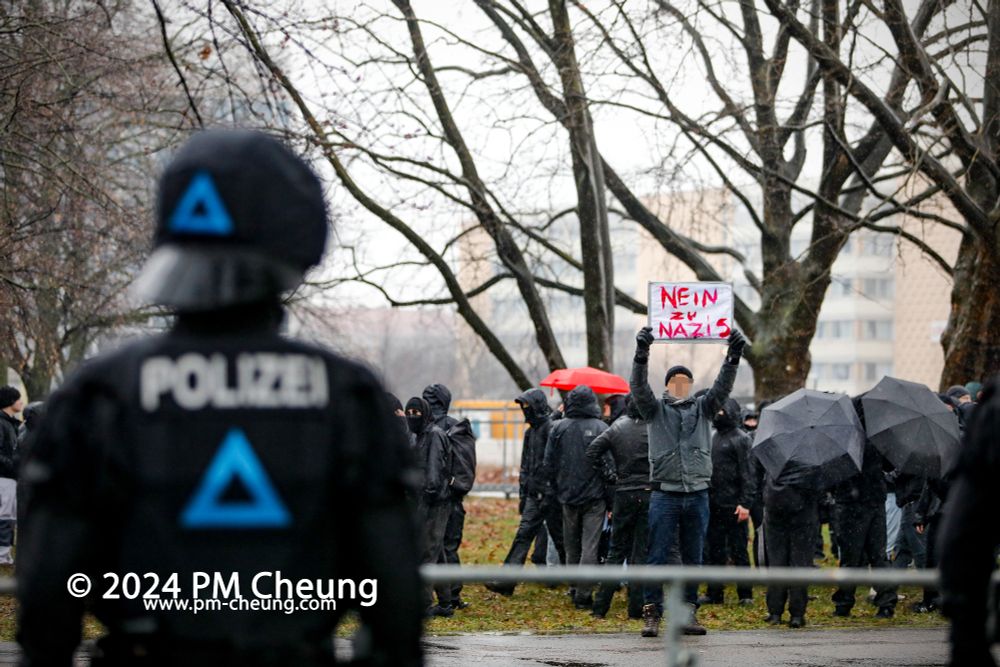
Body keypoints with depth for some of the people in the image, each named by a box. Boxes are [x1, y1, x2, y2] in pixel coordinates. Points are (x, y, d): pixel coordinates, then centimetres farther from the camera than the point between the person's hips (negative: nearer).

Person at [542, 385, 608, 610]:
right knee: (590, 547, -1)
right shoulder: (601, 428, -8)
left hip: (568, 497, 3)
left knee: (572, 547, 15)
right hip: (595, 497, -3)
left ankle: (575, 590, 22)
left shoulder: (558, 428, -1)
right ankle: (583, 594, -6)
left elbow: (548, 465, 2)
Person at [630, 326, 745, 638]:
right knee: (658, 557, -4)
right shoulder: (655, 409, 7)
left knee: (693, 558, 7)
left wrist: (733, 356, -15)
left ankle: (687, 614, 13)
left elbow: (723, 386, 0)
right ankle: (652, 613, -2)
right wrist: (642, 353, -24)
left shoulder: (703, 408, 13)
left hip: (698, 495, 3)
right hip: (665, 494, -3)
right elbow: (638, 386, -9)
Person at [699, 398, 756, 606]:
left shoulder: (740, 438, -7)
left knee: (738, 550, -2)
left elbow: (747, 474, -12)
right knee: (714, 550, 11)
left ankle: (745, 594, 4)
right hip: (714, 503, 7)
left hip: (733, 506, -7)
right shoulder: (713, 438, 14)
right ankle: (714, 593, 18)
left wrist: (745, 503, -18)